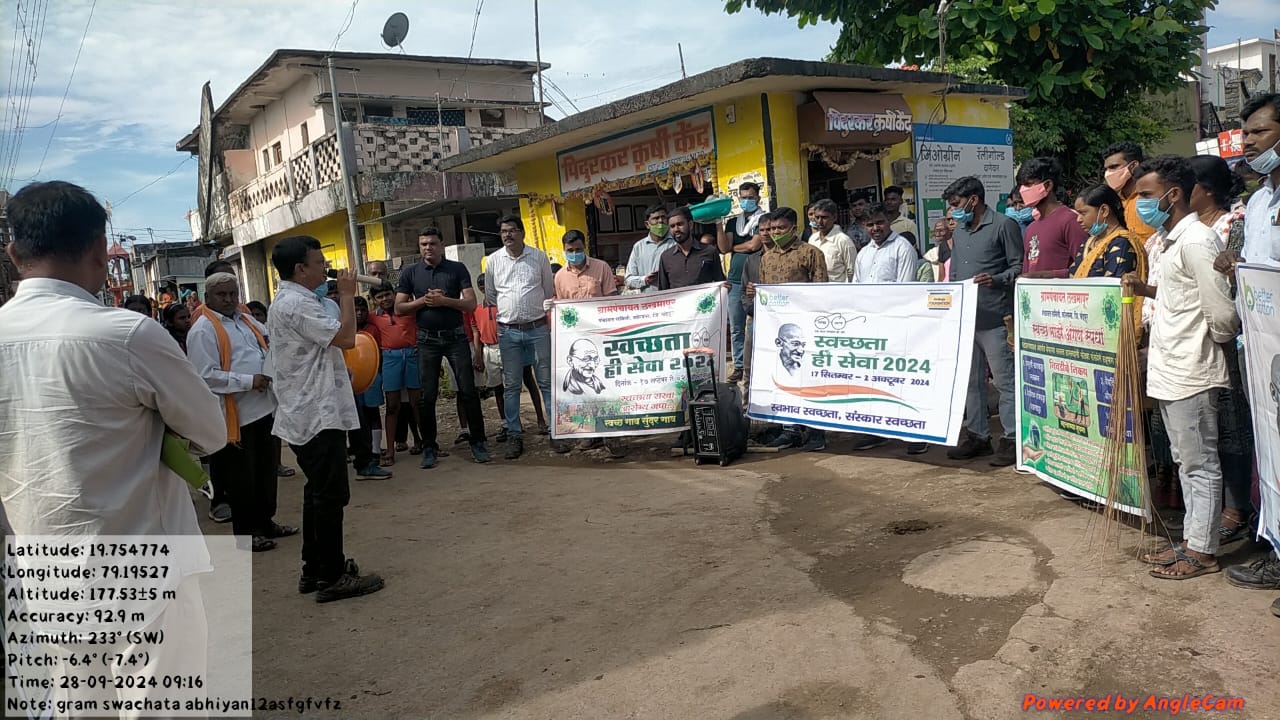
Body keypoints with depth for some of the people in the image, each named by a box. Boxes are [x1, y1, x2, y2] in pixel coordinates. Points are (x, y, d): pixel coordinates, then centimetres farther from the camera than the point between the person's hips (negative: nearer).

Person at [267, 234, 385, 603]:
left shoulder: (287, 302, 17)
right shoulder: (297, 305, -18)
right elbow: (345, 337, -24)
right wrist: (347, 295, -11)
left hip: (306, 414, 11)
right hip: (318, 415, -11)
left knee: (318, 493, 17)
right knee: (331, 495, -4)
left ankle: (314, 569, 24)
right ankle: (333, 577, 2)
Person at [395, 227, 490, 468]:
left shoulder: (457, 269, 1)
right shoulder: (410, 273, 5)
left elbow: (471, 304, -5)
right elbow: (399, 309, 2)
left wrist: (443, 300, -18)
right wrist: (423, 300, -12)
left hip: (456, 337, -1)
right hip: (427, 340, 1)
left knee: (468, 391, -1)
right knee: (427, 396, 3)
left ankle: (477, 442, 10)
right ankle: (429, 447, 14)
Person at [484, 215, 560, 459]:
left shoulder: (539, 257, 4)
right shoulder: (493, 260, 6)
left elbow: (550, 292, 11)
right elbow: (490, 297, 14)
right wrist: (508, 307, 7)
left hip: (538, 328, -1)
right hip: (508, 331, 1)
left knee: (547, 381, 3)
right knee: (511, 385, 4)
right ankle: (514, 435, 11)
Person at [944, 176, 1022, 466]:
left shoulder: (1003, 225, -4)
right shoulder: (959, 230, 18)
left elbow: (1019, 268, -5)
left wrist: (996, 280, -22)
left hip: (995, 318, -7)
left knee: (1004, 380, -3)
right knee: (971, 380, 12)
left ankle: (1011, 439, 3)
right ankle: (977, 435, 21)